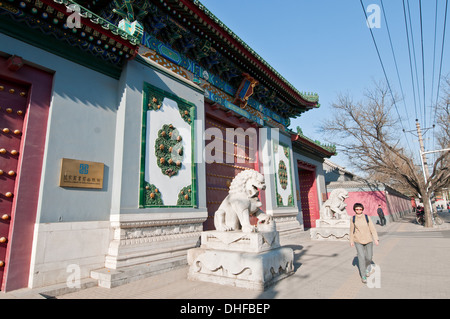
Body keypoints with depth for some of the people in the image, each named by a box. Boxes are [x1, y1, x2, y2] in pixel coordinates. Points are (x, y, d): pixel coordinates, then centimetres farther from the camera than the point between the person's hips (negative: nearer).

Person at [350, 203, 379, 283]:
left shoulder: (367, 217, -4)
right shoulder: (353, 219, -2)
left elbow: (372, 229, -3)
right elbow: (351, 230, 6)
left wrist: (376, 239, -11)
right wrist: (351, 241, 9)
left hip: (368, 240, 1)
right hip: (358, 241, 0)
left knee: (369, 257, 9)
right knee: (361, 257, -6)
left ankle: (368, 268, 43)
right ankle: (363, 276, 8)